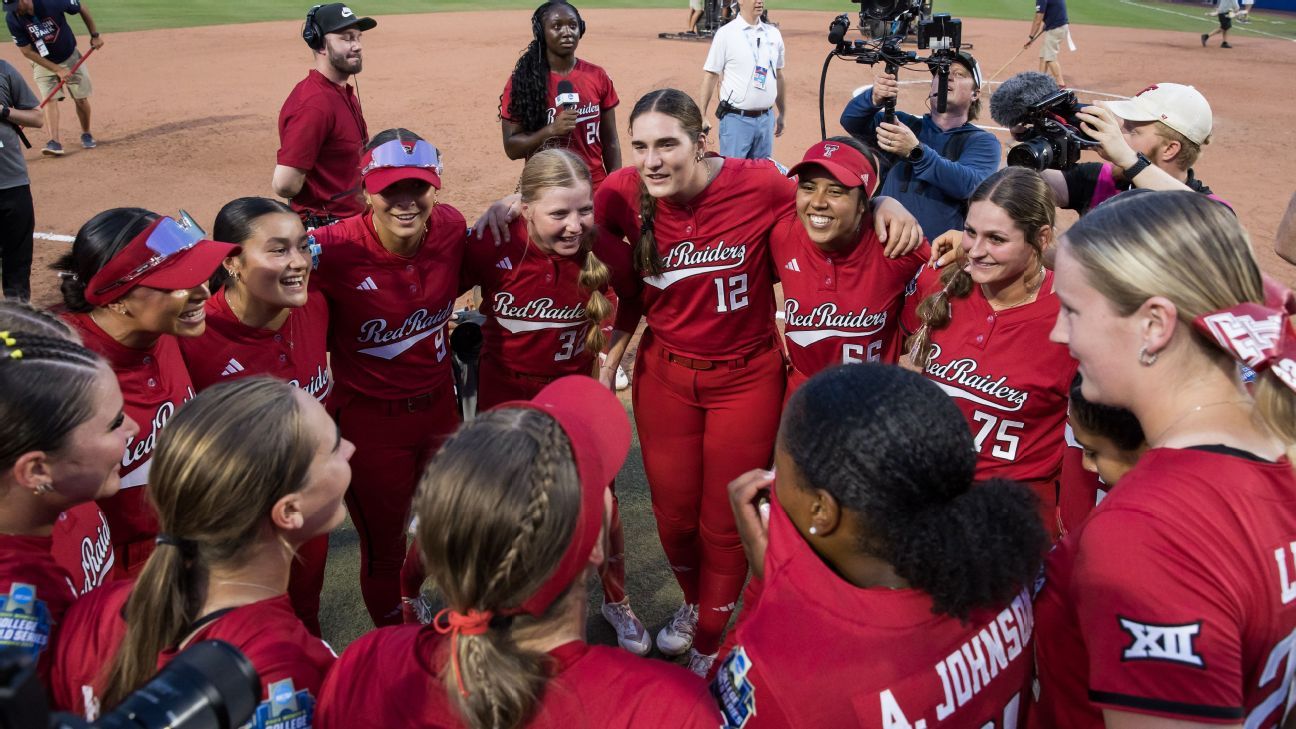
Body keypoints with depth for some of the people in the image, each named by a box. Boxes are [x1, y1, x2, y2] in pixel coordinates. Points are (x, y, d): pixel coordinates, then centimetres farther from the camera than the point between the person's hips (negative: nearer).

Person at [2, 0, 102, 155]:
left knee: (81, 99, 4)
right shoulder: (12, 18, -21)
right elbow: (27, 51, -16)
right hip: (43, 62, 0)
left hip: (70, 58, 0)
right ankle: (54, 142, -23)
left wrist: (95, 35, -6)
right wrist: (57, 70, -20)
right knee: (50, 100, -15)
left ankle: (86, 134, 26)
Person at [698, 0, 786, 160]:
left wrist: (782, 113, 19)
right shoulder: (726, 34, -5)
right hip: (736, 119, -5)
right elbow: (710, 76, -5)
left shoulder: (774, 34, 9)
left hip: (766, 119, 5)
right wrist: (701, 116, -10)